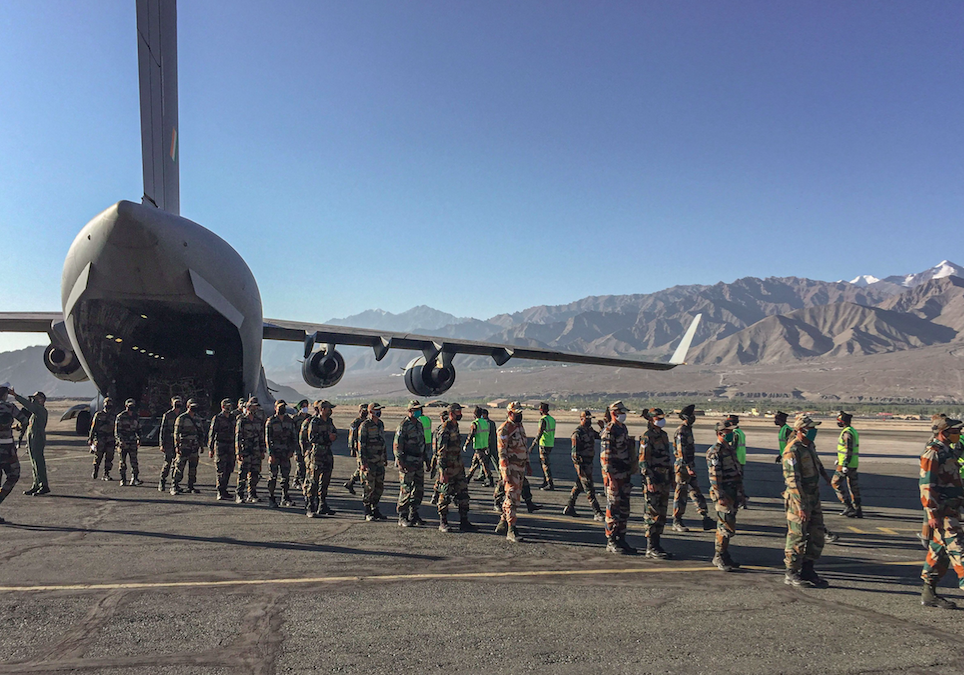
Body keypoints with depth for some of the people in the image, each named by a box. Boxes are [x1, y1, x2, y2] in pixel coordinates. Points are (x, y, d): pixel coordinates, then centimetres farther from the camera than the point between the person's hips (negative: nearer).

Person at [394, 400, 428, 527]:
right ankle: (402, 518, 4)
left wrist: (426, 459, 20)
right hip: (407, 464, -8)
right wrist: (401, 463, -19)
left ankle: (414, 515, 22)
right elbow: (396, 445, -14)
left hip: (418, 463, 8)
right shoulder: (403, 425, -12)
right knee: (405, 490, -4)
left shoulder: (419, 425, 12)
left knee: (419, 490, 11)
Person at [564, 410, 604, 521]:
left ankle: (569, 508, 25)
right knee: (589, 489, -7)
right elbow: (575, 451, -18)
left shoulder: (590, 430, 12)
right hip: (582, 464, -9)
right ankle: (597, 513, -5)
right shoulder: (577, 433, -16)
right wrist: (579, 467, -22)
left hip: (589, 463, 9)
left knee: (578, 486, 16)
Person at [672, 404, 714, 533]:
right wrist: (688, 467, -26)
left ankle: (706, 518, 11)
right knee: (681, 494, -2)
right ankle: (677, 522, 5)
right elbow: (681, 451, -22)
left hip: (690, 466, 9)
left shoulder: (688, 429, 15)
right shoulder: (681, 431, -16)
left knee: (696, 492, 9)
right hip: (682, 467, -9)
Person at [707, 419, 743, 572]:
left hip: (734, 493, 9)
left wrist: (740, 493, 20)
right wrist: (720, 496, -22)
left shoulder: (731, 449, 15)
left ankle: (724, 554, 21)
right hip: (724, 494, -9)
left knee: (726, 525, 14)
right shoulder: (714, 452, -13)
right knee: (726, 526, -8)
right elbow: (714, 476, -18)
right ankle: (719, 556, 1)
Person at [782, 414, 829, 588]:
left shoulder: (810, 447, 11)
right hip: (799, 501, -9)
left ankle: (807, 571, 23)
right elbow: (793, 481, -22)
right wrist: (800, 506, -24)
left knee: (817, 536, 12)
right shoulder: (792, 451, -18)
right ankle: (791, 574, 11)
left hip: (814, 499, 9)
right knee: (797, 538, 0)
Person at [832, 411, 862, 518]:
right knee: (853, 485, 11)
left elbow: (849, 450, -22)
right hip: (853, 464, 10)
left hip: (846, 464, -10)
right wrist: (838, 460, 29)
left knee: (836, 483, -1)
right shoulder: (854, 431, 16)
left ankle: (848, 506, -4)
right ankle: (857, 510, 14)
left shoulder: (847, 433, -17)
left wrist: (844, 465, -23)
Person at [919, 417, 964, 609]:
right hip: (941, 512, -9)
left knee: (939, 552, 11)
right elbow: (926, 485, -19)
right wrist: (933, 514, -22)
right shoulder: (932, 453, -14)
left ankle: (929, 594, 18)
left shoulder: (948, 451, 16)